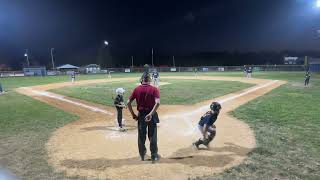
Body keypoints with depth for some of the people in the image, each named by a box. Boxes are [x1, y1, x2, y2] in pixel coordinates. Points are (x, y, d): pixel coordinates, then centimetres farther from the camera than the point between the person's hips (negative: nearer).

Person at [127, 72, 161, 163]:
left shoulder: (137, 89, -2)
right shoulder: (154, 89, -8)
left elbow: (128, 102, -5)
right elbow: (157, 103, -23)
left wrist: (133, 115, 1)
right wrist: (151, 114, -23)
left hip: (141, 115, 2)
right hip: (152, 115, -2)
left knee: (141, 136, 18)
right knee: (152, 136, 12)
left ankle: (142, 155, 36)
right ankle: (154, 156, 24)